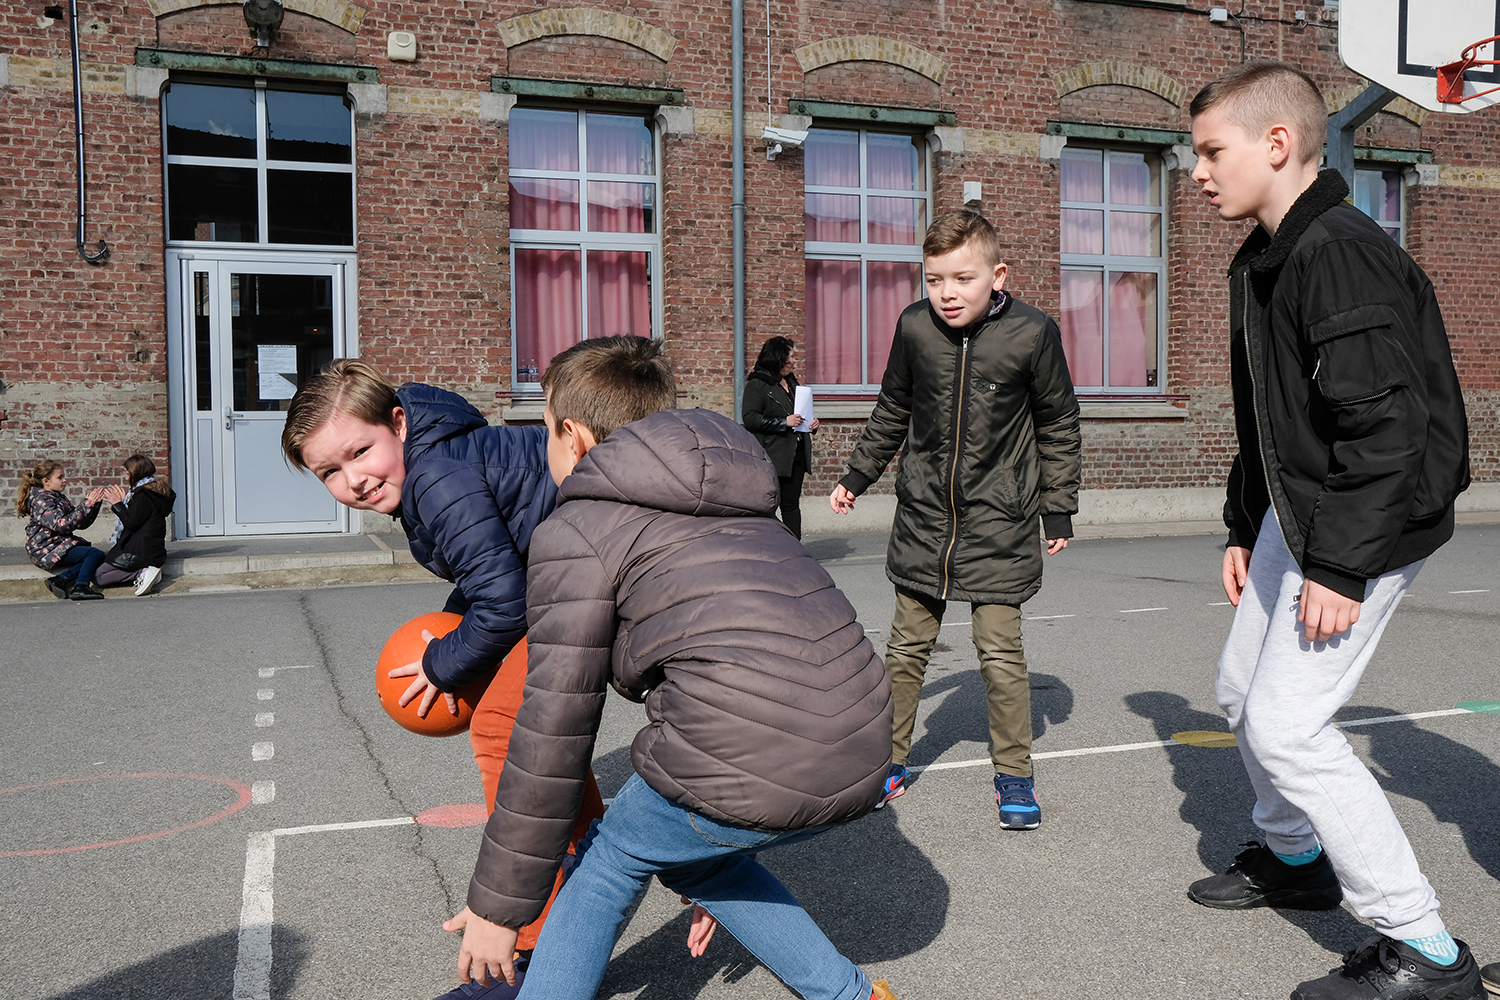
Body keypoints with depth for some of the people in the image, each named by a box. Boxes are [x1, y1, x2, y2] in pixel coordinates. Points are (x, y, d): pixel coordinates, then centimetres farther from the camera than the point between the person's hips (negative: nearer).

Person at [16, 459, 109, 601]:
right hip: (45, 550, -9)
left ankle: (61, 580, -19)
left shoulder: (59, 498, 18)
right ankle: (80, 587, -34)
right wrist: (87, 505, -23)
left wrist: (94, 503, 0)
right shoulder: (40, 501, -11)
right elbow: (62, 525, -25)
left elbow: (81, 523, 14)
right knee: (96, 554, -21)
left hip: (60, 545, 9)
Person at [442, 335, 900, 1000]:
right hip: (861, 757, 8)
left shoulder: (575, 534, 2)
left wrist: (497, 903, 11)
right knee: (692, 857, 30)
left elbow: (554, 731, 0)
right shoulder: (737, 514, 26)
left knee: (612, 860, 19)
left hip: (750, 768, -7)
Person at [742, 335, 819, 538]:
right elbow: (750, 418, -14)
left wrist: (810, 422, 11)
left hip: (795, 455, 8)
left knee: (792, 504, 10)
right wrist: (783, 422, -18)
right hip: (772, 457, -7)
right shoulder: (756, 384, -5)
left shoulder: (791, 381, 20)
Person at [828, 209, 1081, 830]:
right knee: (906, 645, 9)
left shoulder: (1032, 333, -11)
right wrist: (858, 475, 19)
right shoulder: (914, 326, -4)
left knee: (1000, 652, -2)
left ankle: (1014, 775, 16)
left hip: (998, 521, -3)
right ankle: (890, 761, 25)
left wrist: (1058, 510, 3)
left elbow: (1059, 429, 2)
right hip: (923, 514, 3)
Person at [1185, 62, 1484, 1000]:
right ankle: (1296, 858, 42)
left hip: (1368, 525, -10)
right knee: (1244, 687, 19)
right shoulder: (1262, 262, 10)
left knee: (1287, 723, -11)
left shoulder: (1342, 253, -22)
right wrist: (1243, 526, 19)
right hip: (1297, 513, 10)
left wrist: (1341, 566, -26)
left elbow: (1384, 422, -27)